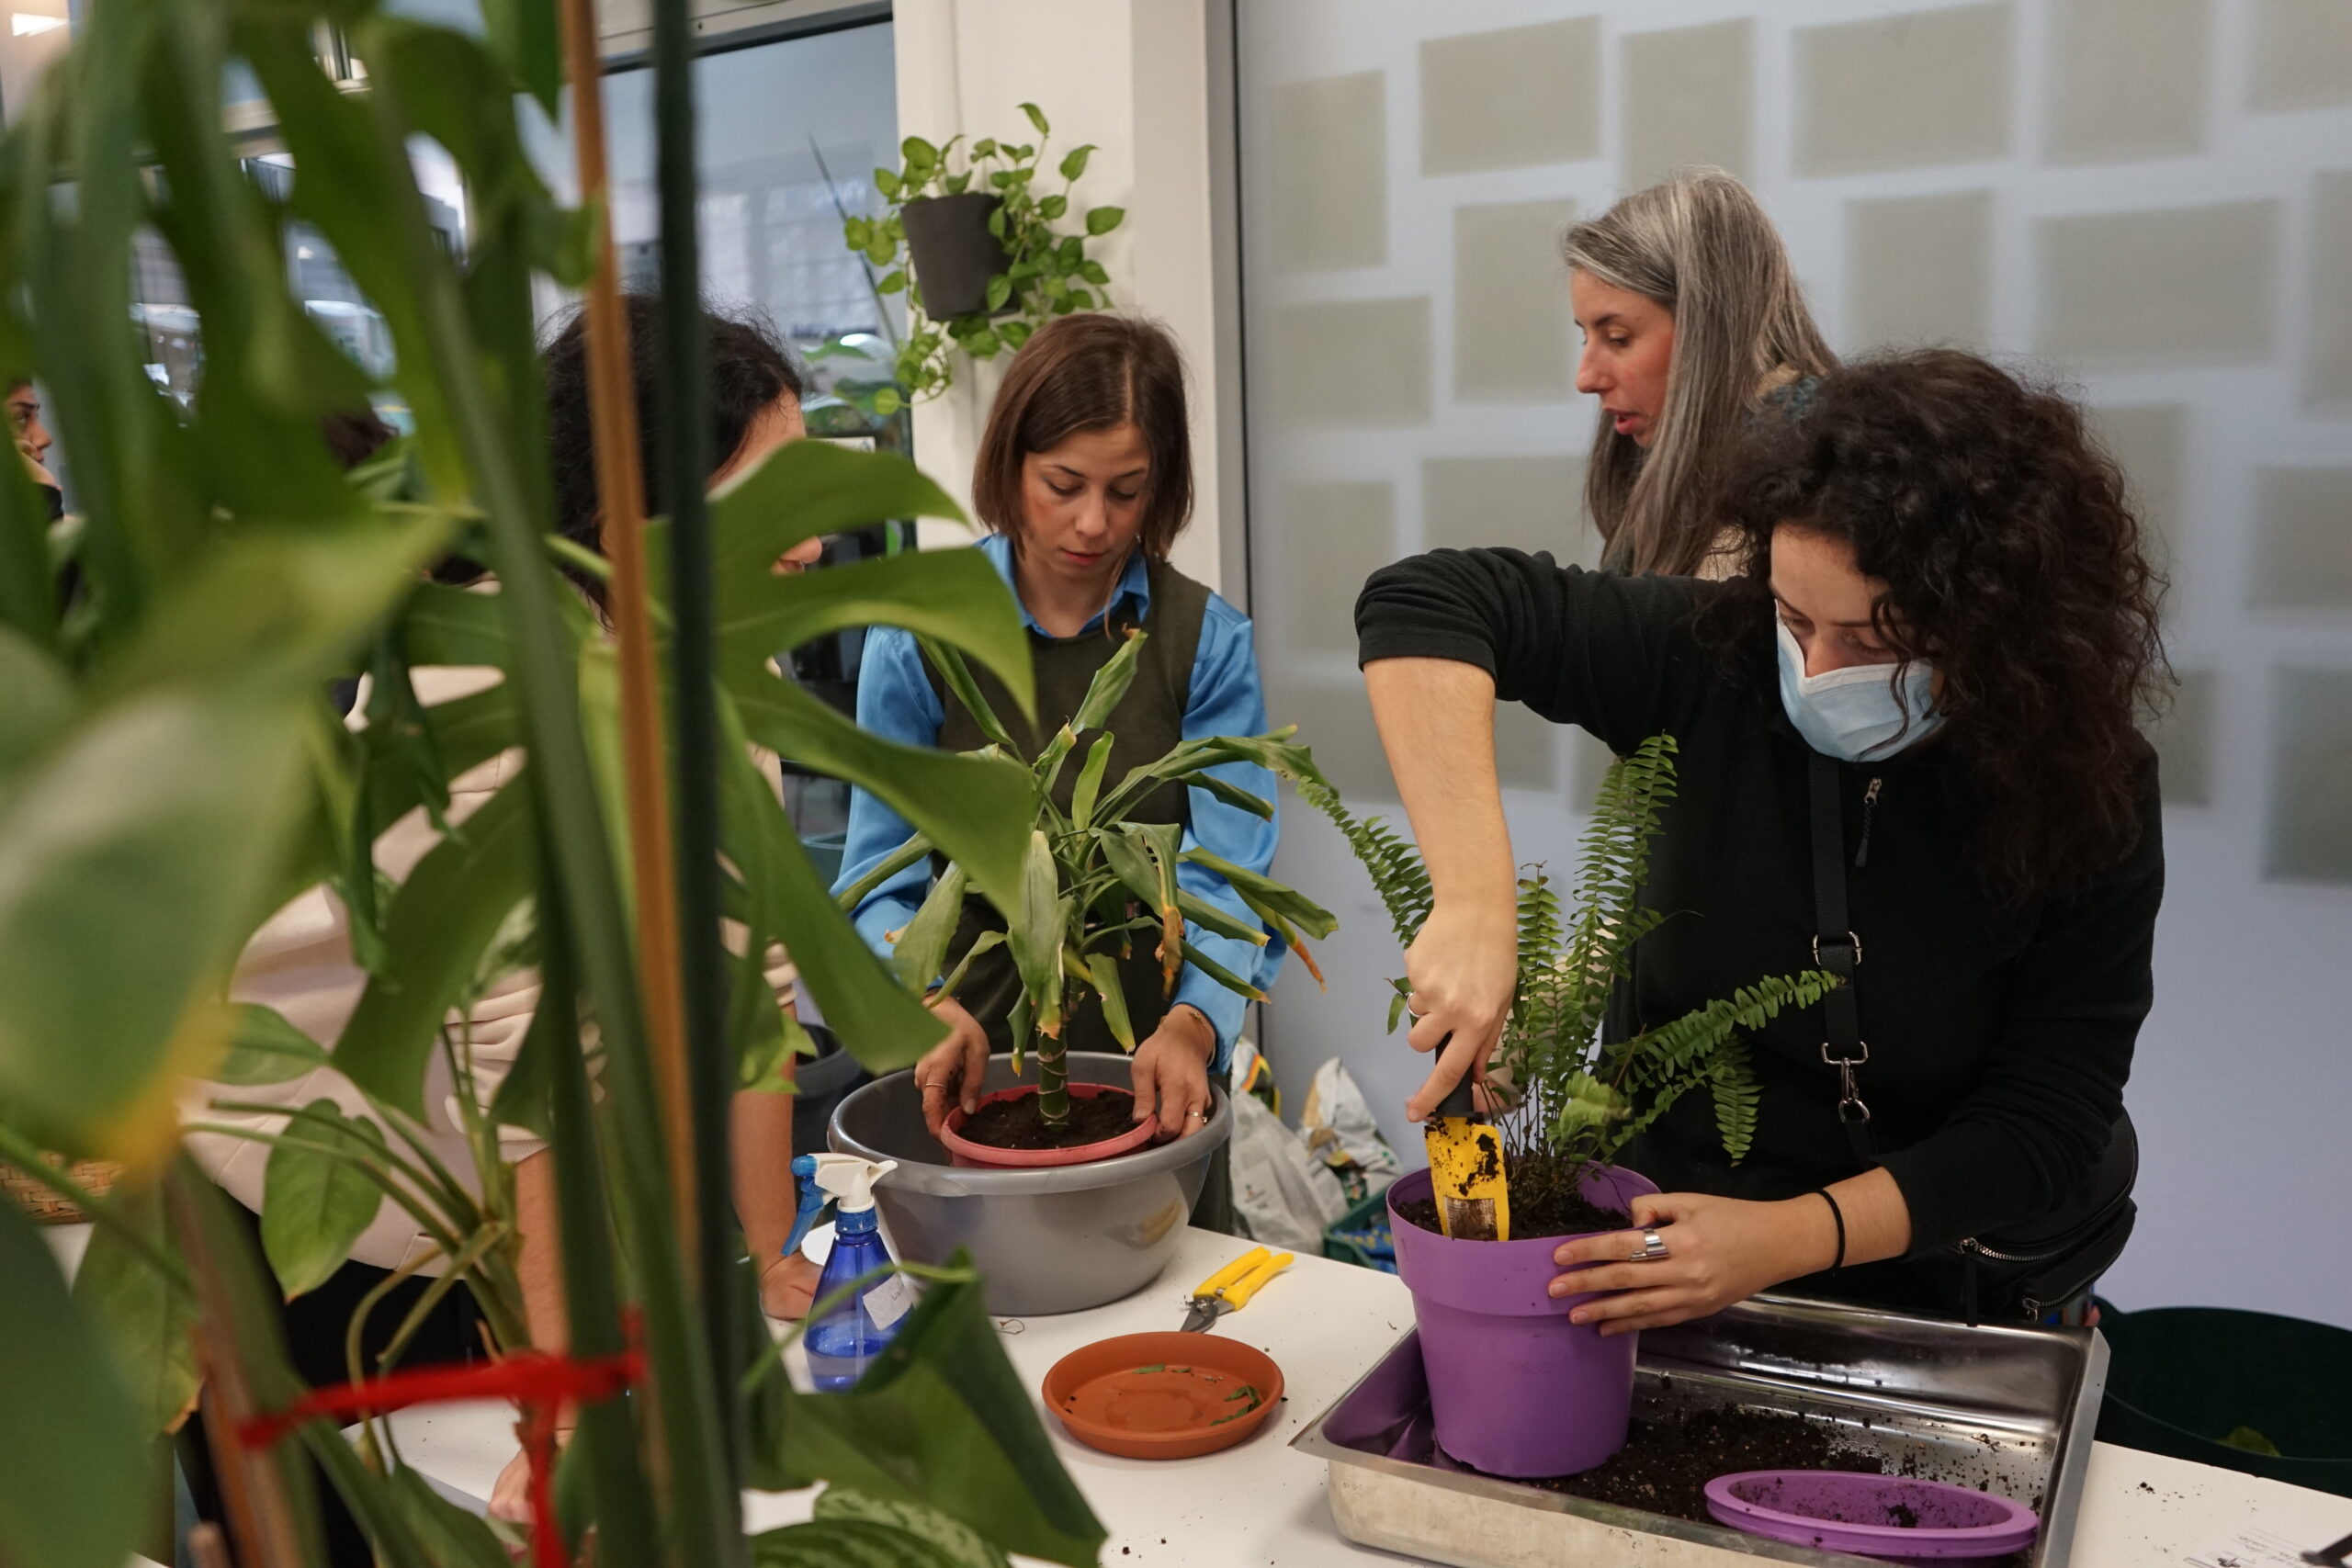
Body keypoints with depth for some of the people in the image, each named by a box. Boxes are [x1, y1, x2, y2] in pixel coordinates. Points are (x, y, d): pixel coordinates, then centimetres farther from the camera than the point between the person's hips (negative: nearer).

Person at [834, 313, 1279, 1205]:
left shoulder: (1209, 644, -9)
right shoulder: (919, 636, -9)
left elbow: (1228, 875, -16)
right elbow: (883, 878, -10)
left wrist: (1194, 1023, -35)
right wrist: (929, 1005, -29)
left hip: (1148, 1069, 1)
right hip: (976, 1059, 0)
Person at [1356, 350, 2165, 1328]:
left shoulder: (2088, 794, -16)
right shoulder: (1719, 659, -17)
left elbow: (2046, 1122, -16)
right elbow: (1425, 604, -24)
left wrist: (1787, 1238, -30)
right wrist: (1472, 902, -37)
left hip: (1959, 1278, 0)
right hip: (1679, 1217, 0)